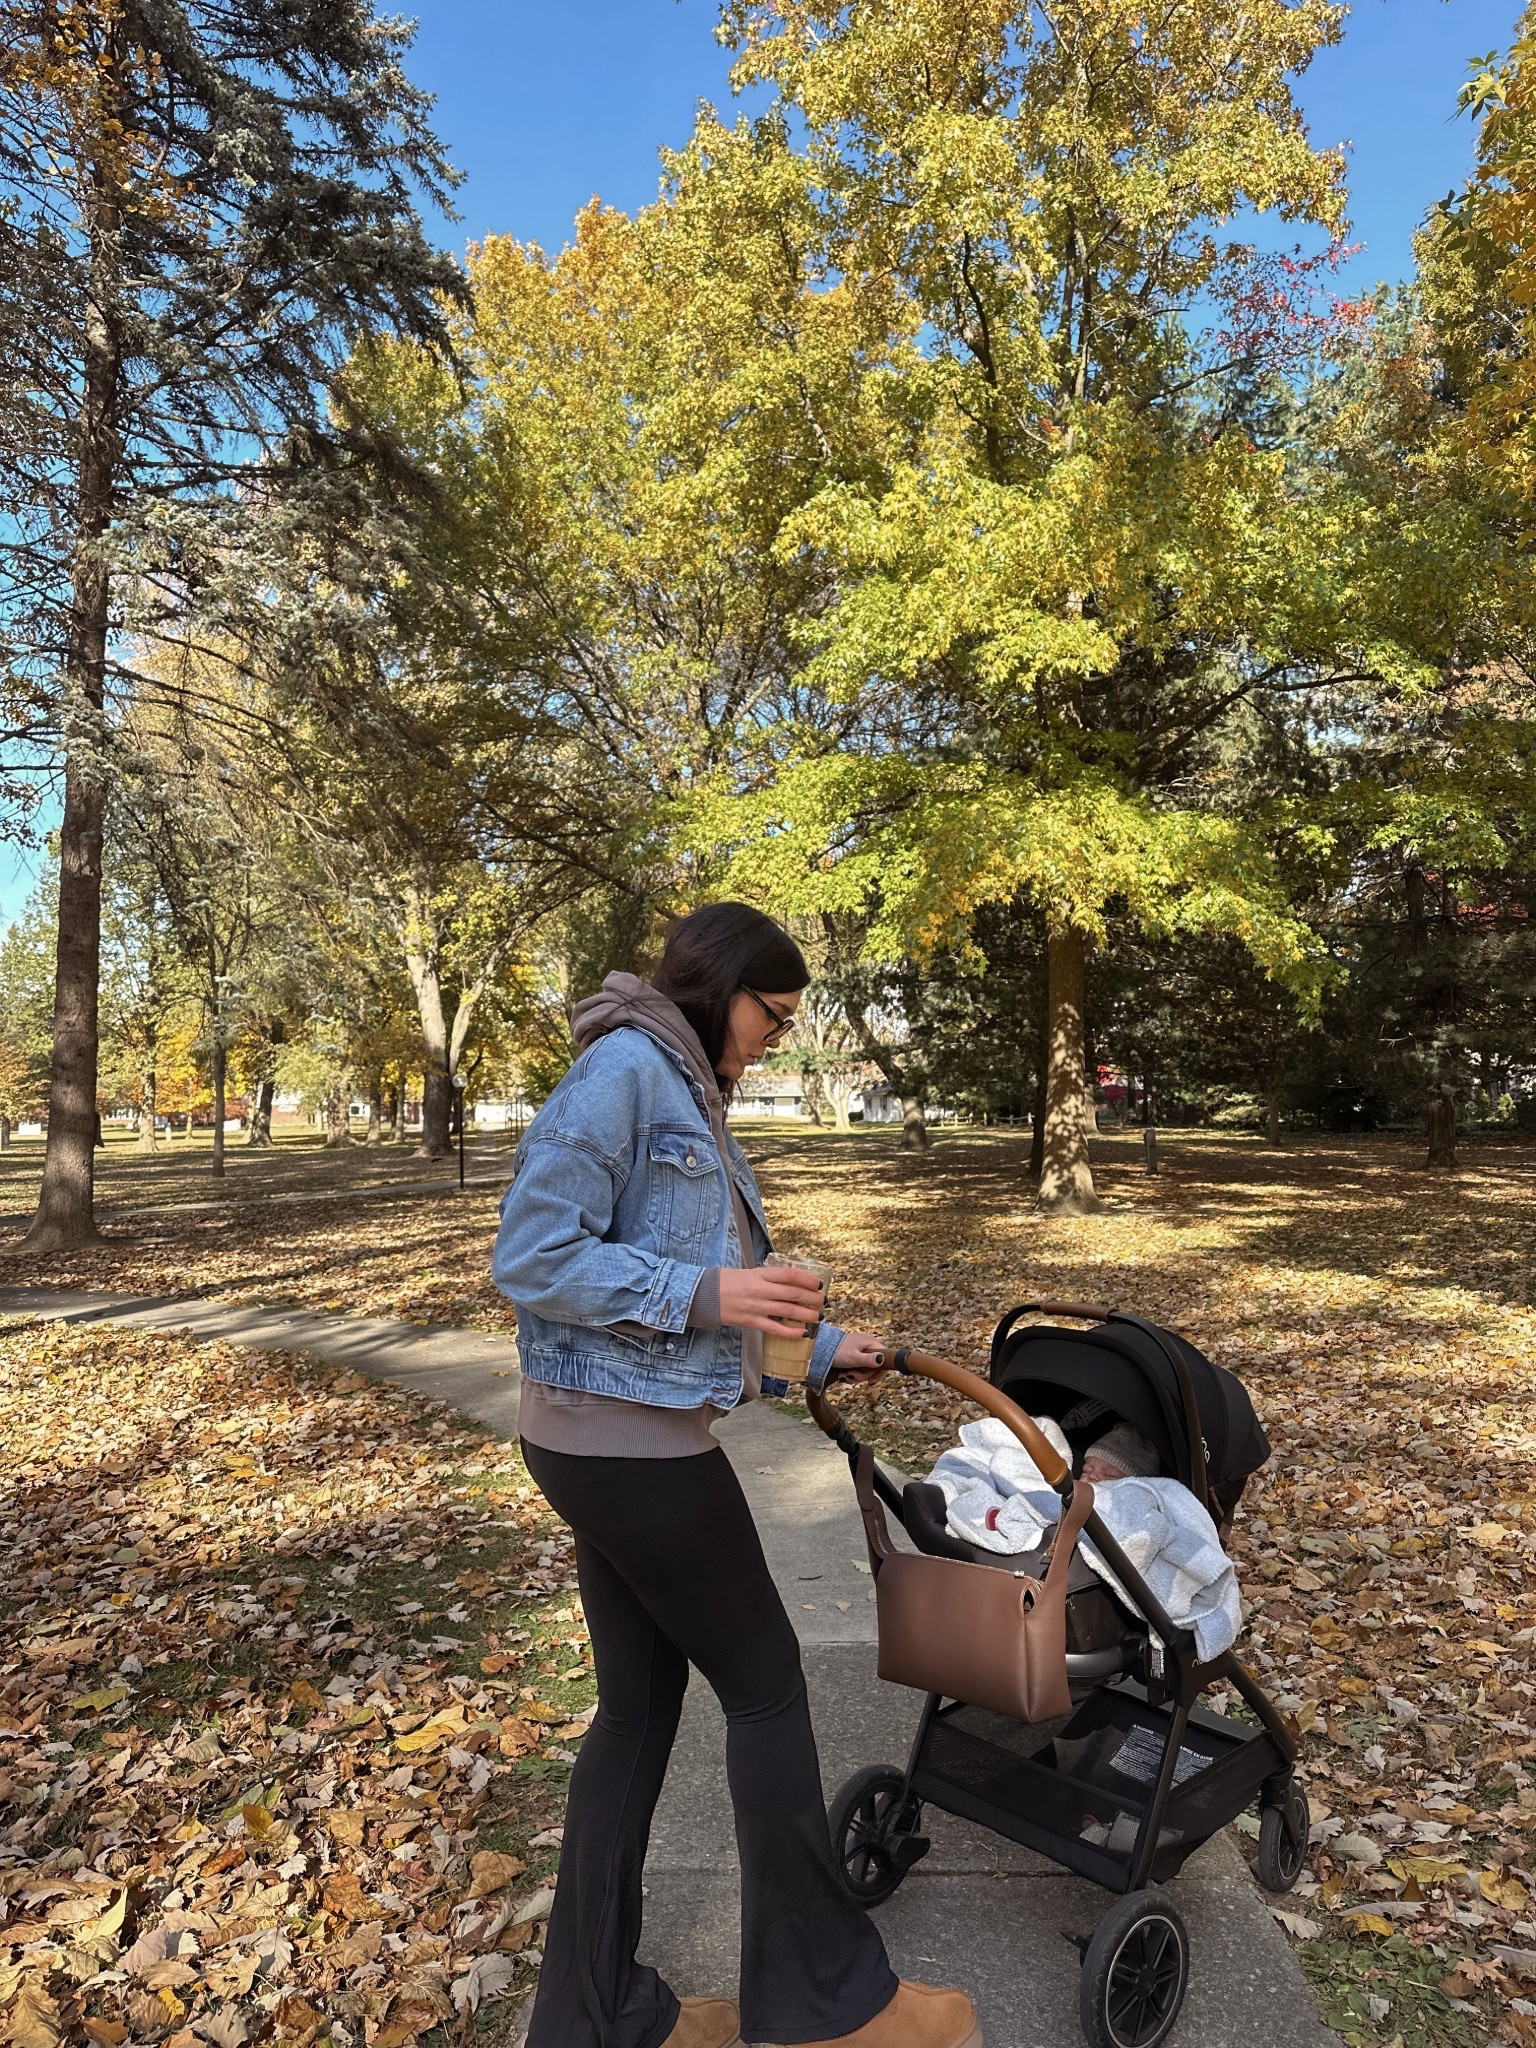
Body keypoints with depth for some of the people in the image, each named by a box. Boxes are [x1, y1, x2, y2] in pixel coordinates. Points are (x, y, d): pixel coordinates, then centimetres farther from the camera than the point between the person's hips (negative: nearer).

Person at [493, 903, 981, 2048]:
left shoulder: (689, 1095, 14)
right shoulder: (623, 1069, -15)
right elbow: (532, 1256, -20)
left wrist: (819, 1346, 18)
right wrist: (705, 1295, -24)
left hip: (620, 1440, 9)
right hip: (628, 1441, -9)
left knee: (641, 1704, 16)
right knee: (765, 1684, 6)